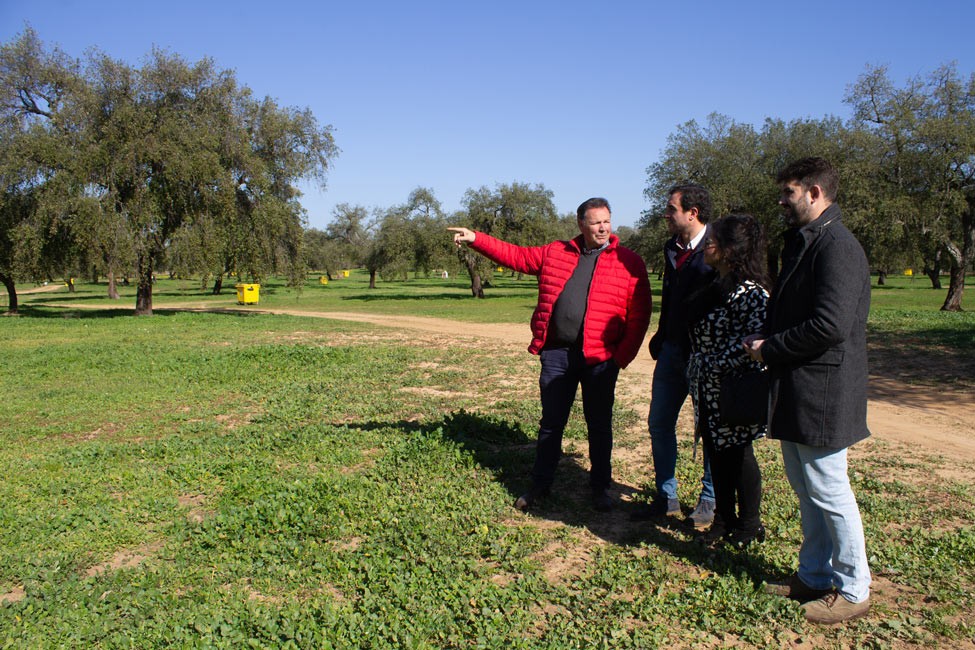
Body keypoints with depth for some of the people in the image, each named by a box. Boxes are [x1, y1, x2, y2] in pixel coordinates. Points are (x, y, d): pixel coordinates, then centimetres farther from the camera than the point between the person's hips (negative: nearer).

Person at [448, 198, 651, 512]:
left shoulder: (629, 262, -2)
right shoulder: (555, 253, 10)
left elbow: (639, 315, -4)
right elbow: (516, 255, 15)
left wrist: (623, 356, -10)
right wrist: (476, 239, 7)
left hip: (600, 358, -3)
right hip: (556, 353, 3)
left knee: (599, 425, 9)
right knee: (551, 422, 12)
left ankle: (600, 488, 26)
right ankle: (540, 484, 26)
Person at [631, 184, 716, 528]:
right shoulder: (673, 247, 9)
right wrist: (661, 338, 14)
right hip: (672, 350, 7)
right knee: (659, 423, 10)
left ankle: (709, 499, 24)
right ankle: (666, 497, 23)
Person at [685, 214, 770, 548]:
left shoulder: (748, 291, -20)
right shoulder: (715, 285, 9)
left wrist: (716, 364, -22)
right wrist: (695, 372, 12)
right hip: (707, 389, 9)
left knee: (737, 454, 6)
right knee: (717, 454, 16)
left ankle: (749, 524, 24)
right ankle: (723, 519, 30)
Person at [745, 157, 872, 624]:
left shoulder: (837, 247, -17)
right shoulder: (802, 242, 15)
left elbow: (830, 325, -25)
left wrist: (770, 349, -14)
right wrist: (763, 338, 3)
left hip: (821, 391, -10)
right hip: (796, 390, 10)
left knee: (828, 491, 1)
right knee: (805, 487, 18)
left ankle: (852, 590, 18)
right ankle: (815, 576, 33)